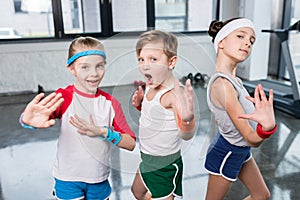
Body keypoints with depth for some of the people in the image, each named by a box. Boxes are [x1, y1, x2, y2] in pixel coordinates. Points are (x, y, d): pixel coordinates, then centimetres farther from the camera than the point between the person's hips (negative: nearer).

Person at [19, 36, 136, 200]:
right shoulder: (64, 97, -13)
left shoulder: (111, 103, -4)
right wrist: (29, 120, -53)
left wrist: (104, 132, -23)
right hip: (68, 180, -2)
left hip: (99, 180, 3)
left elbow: (131, 144, -7)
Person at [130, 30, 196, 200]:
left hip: (165, 164, -9)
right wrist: (140, 103, -7)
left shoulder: (175, 93, -31)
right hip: (148, 158, 9)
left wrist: (187, 117, -62)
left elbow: (186, 135, -41)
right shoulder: (150, 86, -5)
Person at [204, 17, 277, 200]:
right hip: (227, 152, -9)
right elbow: (252, 139, -33)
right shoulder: (222, 84, -33)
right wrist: (268, 127, -52)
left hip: (240, 149, 9)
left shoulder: (231, 77, -5)